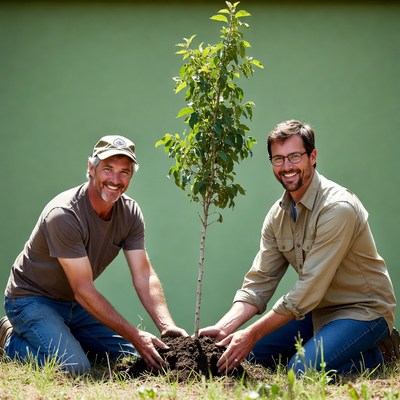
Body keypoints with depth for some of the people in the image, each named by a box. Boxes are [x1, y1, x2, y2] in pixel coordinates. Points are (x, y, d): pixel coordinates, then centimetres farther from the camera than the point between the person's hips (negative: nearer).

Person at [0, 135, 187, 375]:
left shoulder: (130, 213, -8)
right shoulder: (64, 215, -29)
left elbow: (144, 276, -11)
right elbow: (83, 290, -29)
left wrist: (167, 326, -28)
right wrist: (135, 335, -31)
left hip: (74, 305, 7)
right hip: (33, 299, -7)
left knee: (132, 355, 2)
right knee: (74, 367, -27)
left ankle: (63, 337, 18)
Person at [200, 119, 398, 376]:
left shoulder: (338, 207, -24)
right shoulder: (278, 215, 2)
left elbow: (310, 288, -27)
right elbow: (259, 282, -1)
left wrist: (252, 333, -26)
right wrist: (224, 328, -18)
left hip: (363, 309, -8)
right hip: (319, 309, 8)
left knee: (304, 370, -28)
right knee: (254, 351, -2)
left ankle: (378, 354, -3)